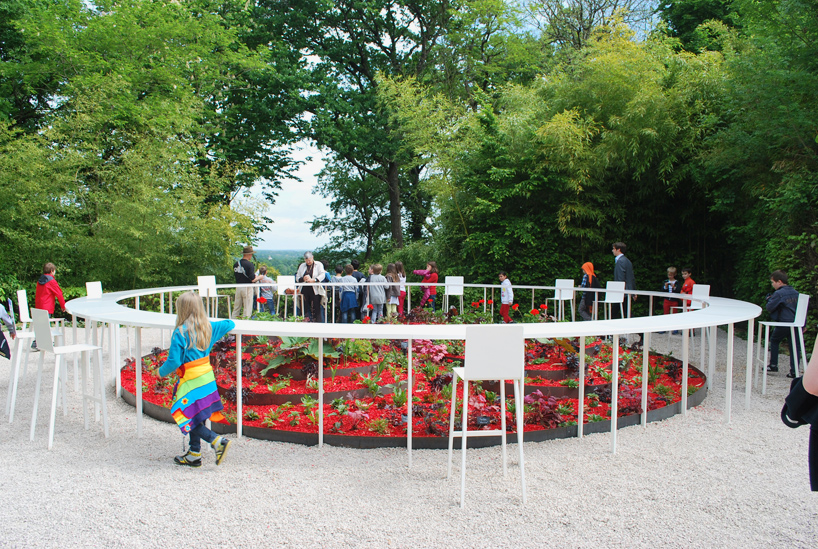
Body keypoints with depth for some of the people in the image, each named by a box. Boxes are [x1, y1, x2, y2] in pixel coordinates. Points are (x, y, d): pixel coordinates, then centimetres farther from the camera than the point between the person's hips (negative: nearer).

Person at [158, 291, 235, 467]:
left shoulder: (180, 332, -15)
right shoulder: (208, 327, 3)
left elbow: (174, 361, -16)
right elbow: (230, 324, 18)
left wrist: (161, 372, 2)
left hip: (191, 380, -7)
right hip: (207, 376, 7)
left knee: (189, 418, 1)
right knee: (196, 417, 16)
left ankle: (217, 441, -12)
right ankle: (194, 454, 24)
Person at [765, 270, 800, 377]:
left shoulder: (778, 294, -11)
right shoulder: (796, 293, 11)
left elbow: (769, 308, -12)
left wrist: (769, 299, 8)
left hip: (784, 324, -5)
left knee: (774, 340, 16)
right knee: (794, 346, 5)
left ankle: (773, 365, 16)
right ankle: (794, 371, 1)